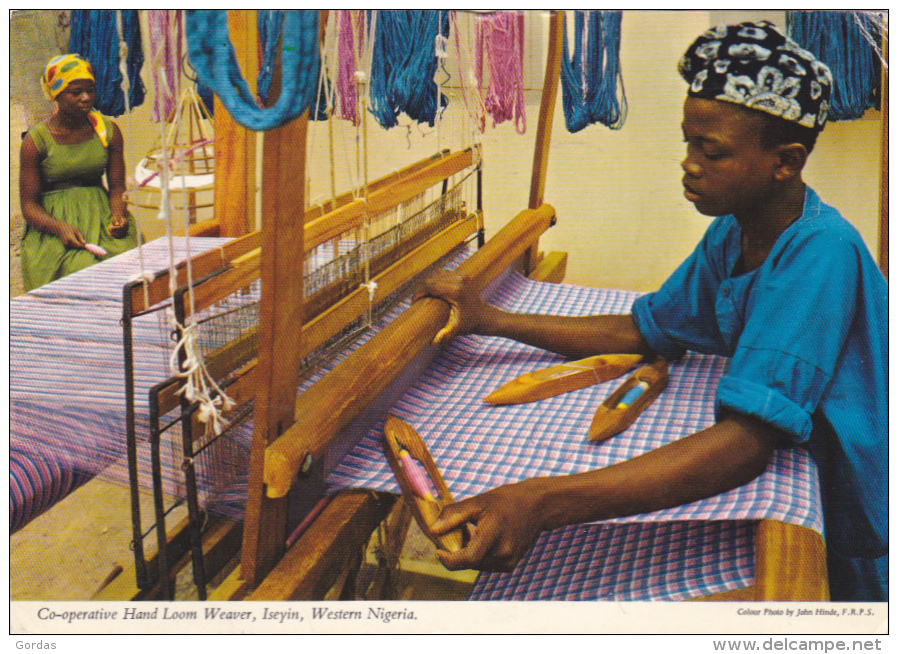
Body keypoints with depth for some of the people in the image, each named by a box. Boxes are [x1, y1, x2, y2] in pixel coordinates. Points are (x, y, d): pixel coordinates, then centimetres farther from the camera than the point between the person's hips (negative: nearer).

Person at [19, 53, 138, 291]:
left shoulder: (109, 131, 7)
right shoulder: (36, 140, -2)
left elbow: (117, 186, 9)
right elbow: (29, 204, -2)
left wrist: (118, 215, -13)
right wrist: (60, 228, -21)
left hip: (101, 216, 2)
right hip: (52, 222, -2)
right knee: (83, 269, -29)